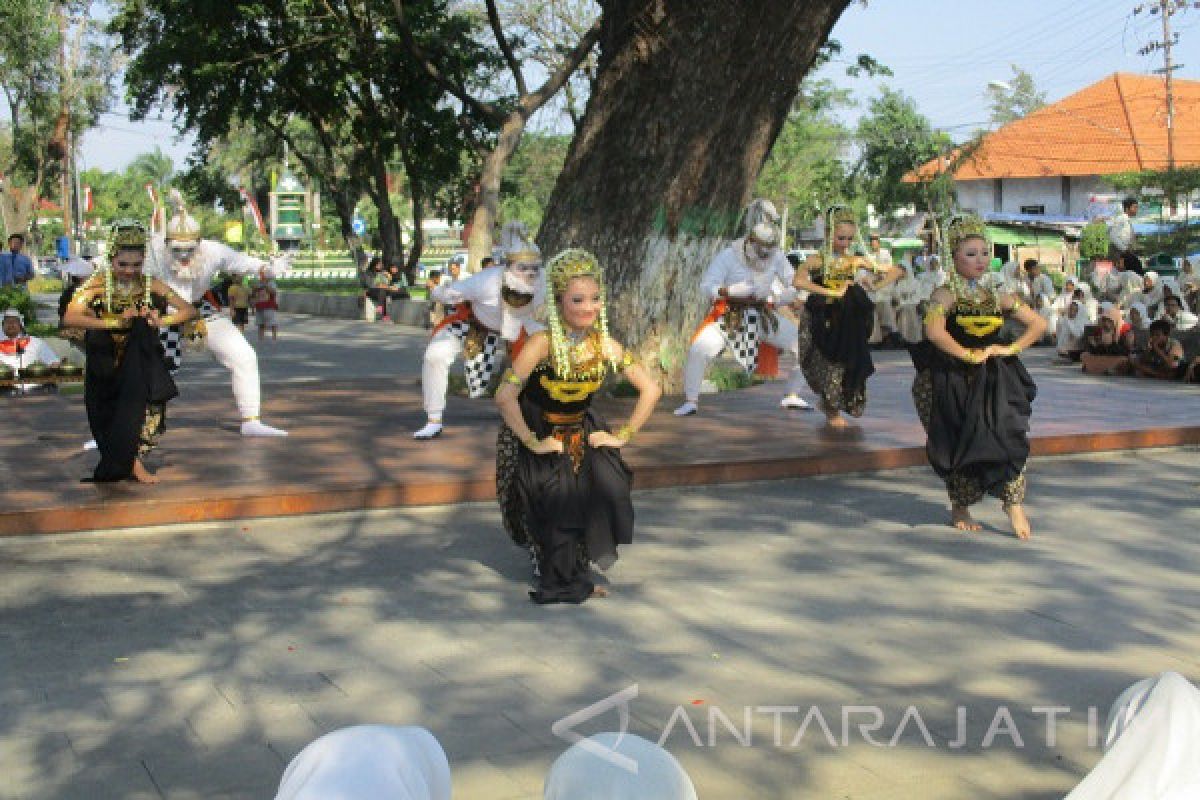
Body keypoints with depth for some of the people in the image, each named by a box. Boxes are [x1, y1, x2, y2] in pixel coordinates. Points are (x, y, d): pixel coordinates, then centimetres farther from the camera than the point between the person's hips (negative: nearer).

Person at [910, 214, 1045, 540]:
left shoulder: (997, 298, 10)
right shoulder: (946, 295, -8)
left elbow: (1038, 324, 15)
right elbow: (934, 331, -29)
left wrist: (1011, 349, 1)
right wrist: (969, 355, -22)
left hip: (994, 380, 4)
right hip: (954, 381, -4)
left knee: (1007, 434, -15)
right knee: (960, 443, -2)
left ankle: (1014, 504, -8)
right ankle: (960, 510, 17)